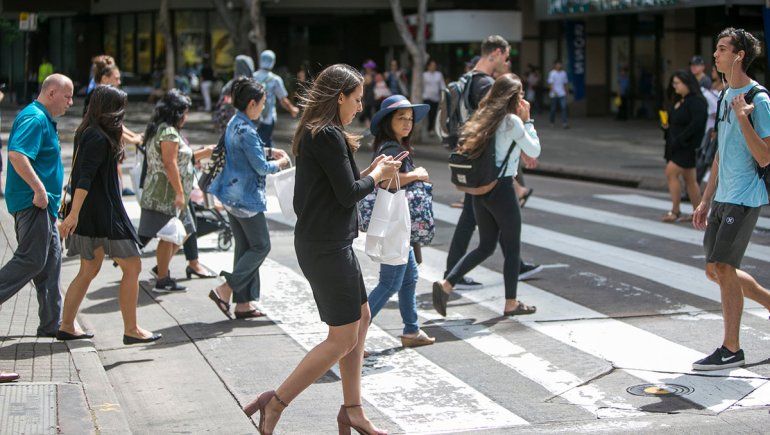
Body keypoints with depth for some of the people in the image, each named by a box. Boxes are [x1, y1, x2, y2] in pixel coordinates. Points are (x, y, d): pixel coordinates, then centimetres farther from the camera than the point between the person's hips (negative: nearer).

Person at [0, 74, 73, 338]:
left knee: (51, 259, 10)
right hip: (33, 203, -11)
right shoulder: (35, 118, -14)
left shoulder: (44, 119, 20)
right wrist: (39, 189, -27)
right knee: (32, 260, -12)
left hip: (41, 204, 11)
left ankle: (52, 324, 13)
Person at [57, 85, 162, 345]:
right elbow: (85, 178, -24)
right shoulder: (99, 139, -17)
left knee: (89, 270, 15)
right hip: (103, 214, -10)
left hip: (92, 215, 10)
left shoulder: (87, 134, 13)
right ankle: (131, 330, 0)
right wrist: (74, 214, -28)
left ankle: (67, 326, 18)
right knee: (132, 267, -3)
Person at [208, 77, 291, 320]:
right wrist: (279, 164, 1)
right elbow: (261, 167, -17)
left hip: (233, 196, 10)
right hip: (246, 197, -10)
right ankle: (225, 290, -5)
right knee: (260, 247, 1)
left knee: (244, 248, 12)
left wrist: (270, 151, 19)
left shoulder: (234, 124, 10)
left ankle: (243, 304, 13)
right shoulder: (246, 131, -20)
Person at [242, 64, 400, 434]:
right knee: (343, 337, -5)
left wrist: (370, 171, 10)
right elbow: (349, 194, -18)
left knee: (361, 317, 18)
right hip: (326, 246, -11)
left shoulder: (315, 133, 14)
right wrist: (377, 175, -1)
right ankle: (275, 403, -3)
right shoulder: (328, 136, -18)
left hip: (329, 242, 11)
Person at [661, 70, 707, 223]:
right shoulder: (678, 100, 14)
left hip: (687, 146, -9)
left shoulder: (696, 101, -15)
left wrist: (679, 140, -23)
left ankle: (675, 211, -8)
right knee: (689, 179, 12)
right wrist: (667, 126, 4)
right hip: (676, 145, 9)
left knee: (671, 173, -14)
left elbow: (696, 124, -24)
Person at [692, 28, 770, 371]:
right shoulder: (725, 98, 14)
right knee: (715, 270, 12)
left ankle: (731, 349, 1)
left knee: (723, 268, -8)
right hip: (722, 198, 9)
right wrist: (706, 201, 20)